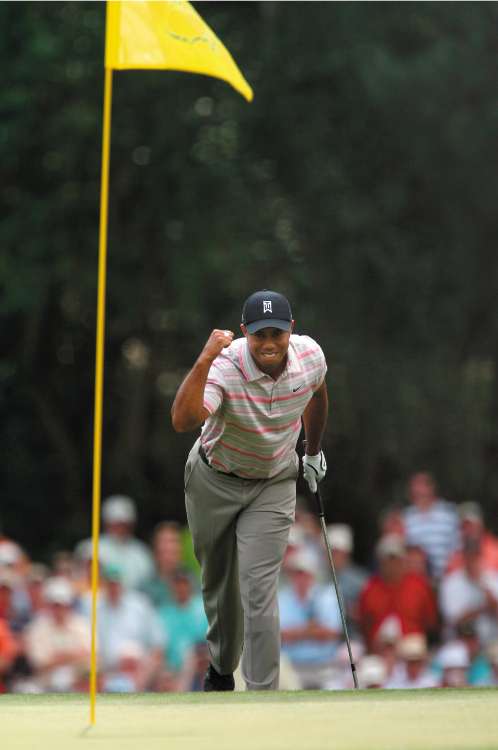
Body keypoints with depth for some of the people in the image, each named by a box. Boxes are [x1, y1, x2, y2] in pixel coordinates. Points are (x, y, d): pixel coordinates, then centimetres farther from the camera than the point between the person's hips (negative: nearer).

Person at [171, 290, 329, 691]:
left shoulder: (310, 355, -17)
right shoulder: (223, 367, -32)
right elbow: (183, 420, -50)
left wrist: (314, 451, 20)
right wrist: (204, 360, -58)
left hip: (274, 484, 1)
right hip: (214, 482, -1)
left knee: (259, 590, -12)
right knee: (218, 583, 16)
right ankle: (222, 668, 42)